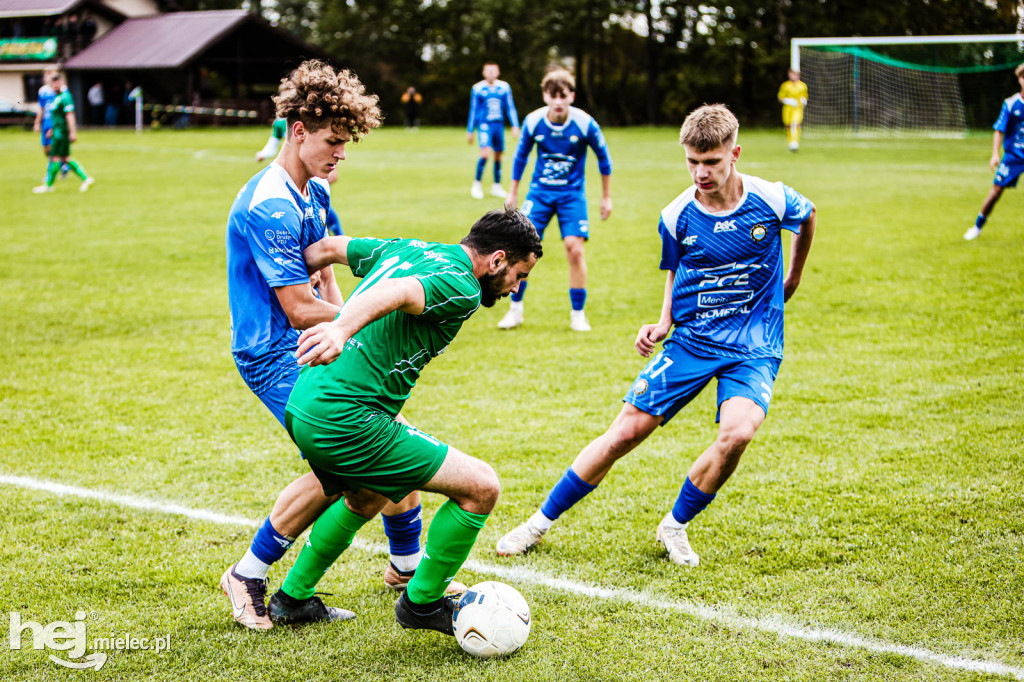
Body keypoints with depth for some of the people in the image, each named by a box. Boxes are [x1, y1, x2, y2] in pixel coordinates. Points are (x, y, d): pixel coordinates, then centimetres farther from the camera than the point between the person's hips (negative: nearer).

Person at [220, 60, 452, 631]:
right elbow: (301, 310, -23)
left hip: (320, 345, 10)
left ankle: (408, 565, 31)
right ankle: (248, 576, -6)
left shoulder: (316, 192, 9)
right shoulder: (269, 208, -22)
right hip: (274, 354, -10)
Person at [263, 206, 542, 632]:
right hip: (346, 419, -10)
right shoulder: (461, 288, -11)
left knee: (367, 499, 36)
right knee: (481, 486, -4)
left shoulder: (409, 249, 16)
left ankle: (293, 598, 44)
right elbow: (396, 292, -31)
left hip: (302, 407, 10)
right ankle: (422, 604, 11)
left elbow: (327, 247, 27)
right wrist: (341, 329, -48)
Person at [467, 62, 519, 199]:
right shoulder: (478, 88, -1)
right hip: (484, 125, -3)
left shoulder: (504, 87, 4)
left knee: (498, 155, 8)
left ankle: (497, 186, 21)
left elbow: (510, 107, 10)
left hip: (499, 125, 3)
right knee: (486, 152, -20)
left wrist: (515, 126, 2)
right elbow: (473, 110, 6)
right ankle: (477, 184, -7)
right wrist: (470, 130, 8)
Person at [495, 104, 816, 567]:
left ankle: (675, 526, -2)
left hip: (754, 346, -1)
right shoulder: (676, 217, -7)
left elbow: (808, 216, 13)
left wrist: (792, 280, 20)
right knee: (625, 431, -3)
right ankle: (542, 521, 14)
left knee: (737, 432, -28)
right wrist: (663, 324, -2)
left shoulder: (771, 199, -12)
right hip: (691, 340, 2)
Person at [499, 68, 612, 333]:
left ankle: (578, 314, 2)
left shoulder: (585, 124, -15)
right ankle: (515, 310, 8)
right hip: (540, 191, 2)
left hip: (572, 194, -1)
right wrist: (513, 192, 15)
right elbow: (521, 156, 8)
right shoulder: (533, 122, -10)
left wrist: (606, 197, 7)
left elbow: (603, 157, 1)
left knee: (574, 248, -14)